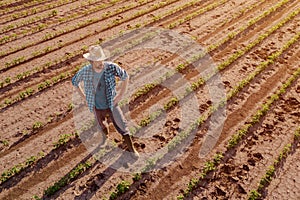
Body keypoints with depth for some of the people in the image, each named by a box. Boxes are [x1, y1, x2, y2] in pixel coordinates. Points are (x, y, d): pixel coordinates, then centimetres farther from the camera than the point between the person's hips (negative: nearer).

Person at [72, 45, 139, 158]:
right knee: (103, 129, 25)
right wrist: (85, 97, 0)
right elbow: (74, 82, 2)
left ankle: (132, 150, 27)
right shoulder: (85, 71, -19)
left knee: (123, 128, 7)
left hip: (112, 106, -1)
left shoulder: (111, 67, -23)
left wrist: (120, 95, -7)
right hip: (97, 109, 2)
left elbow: (125, 77, -5)